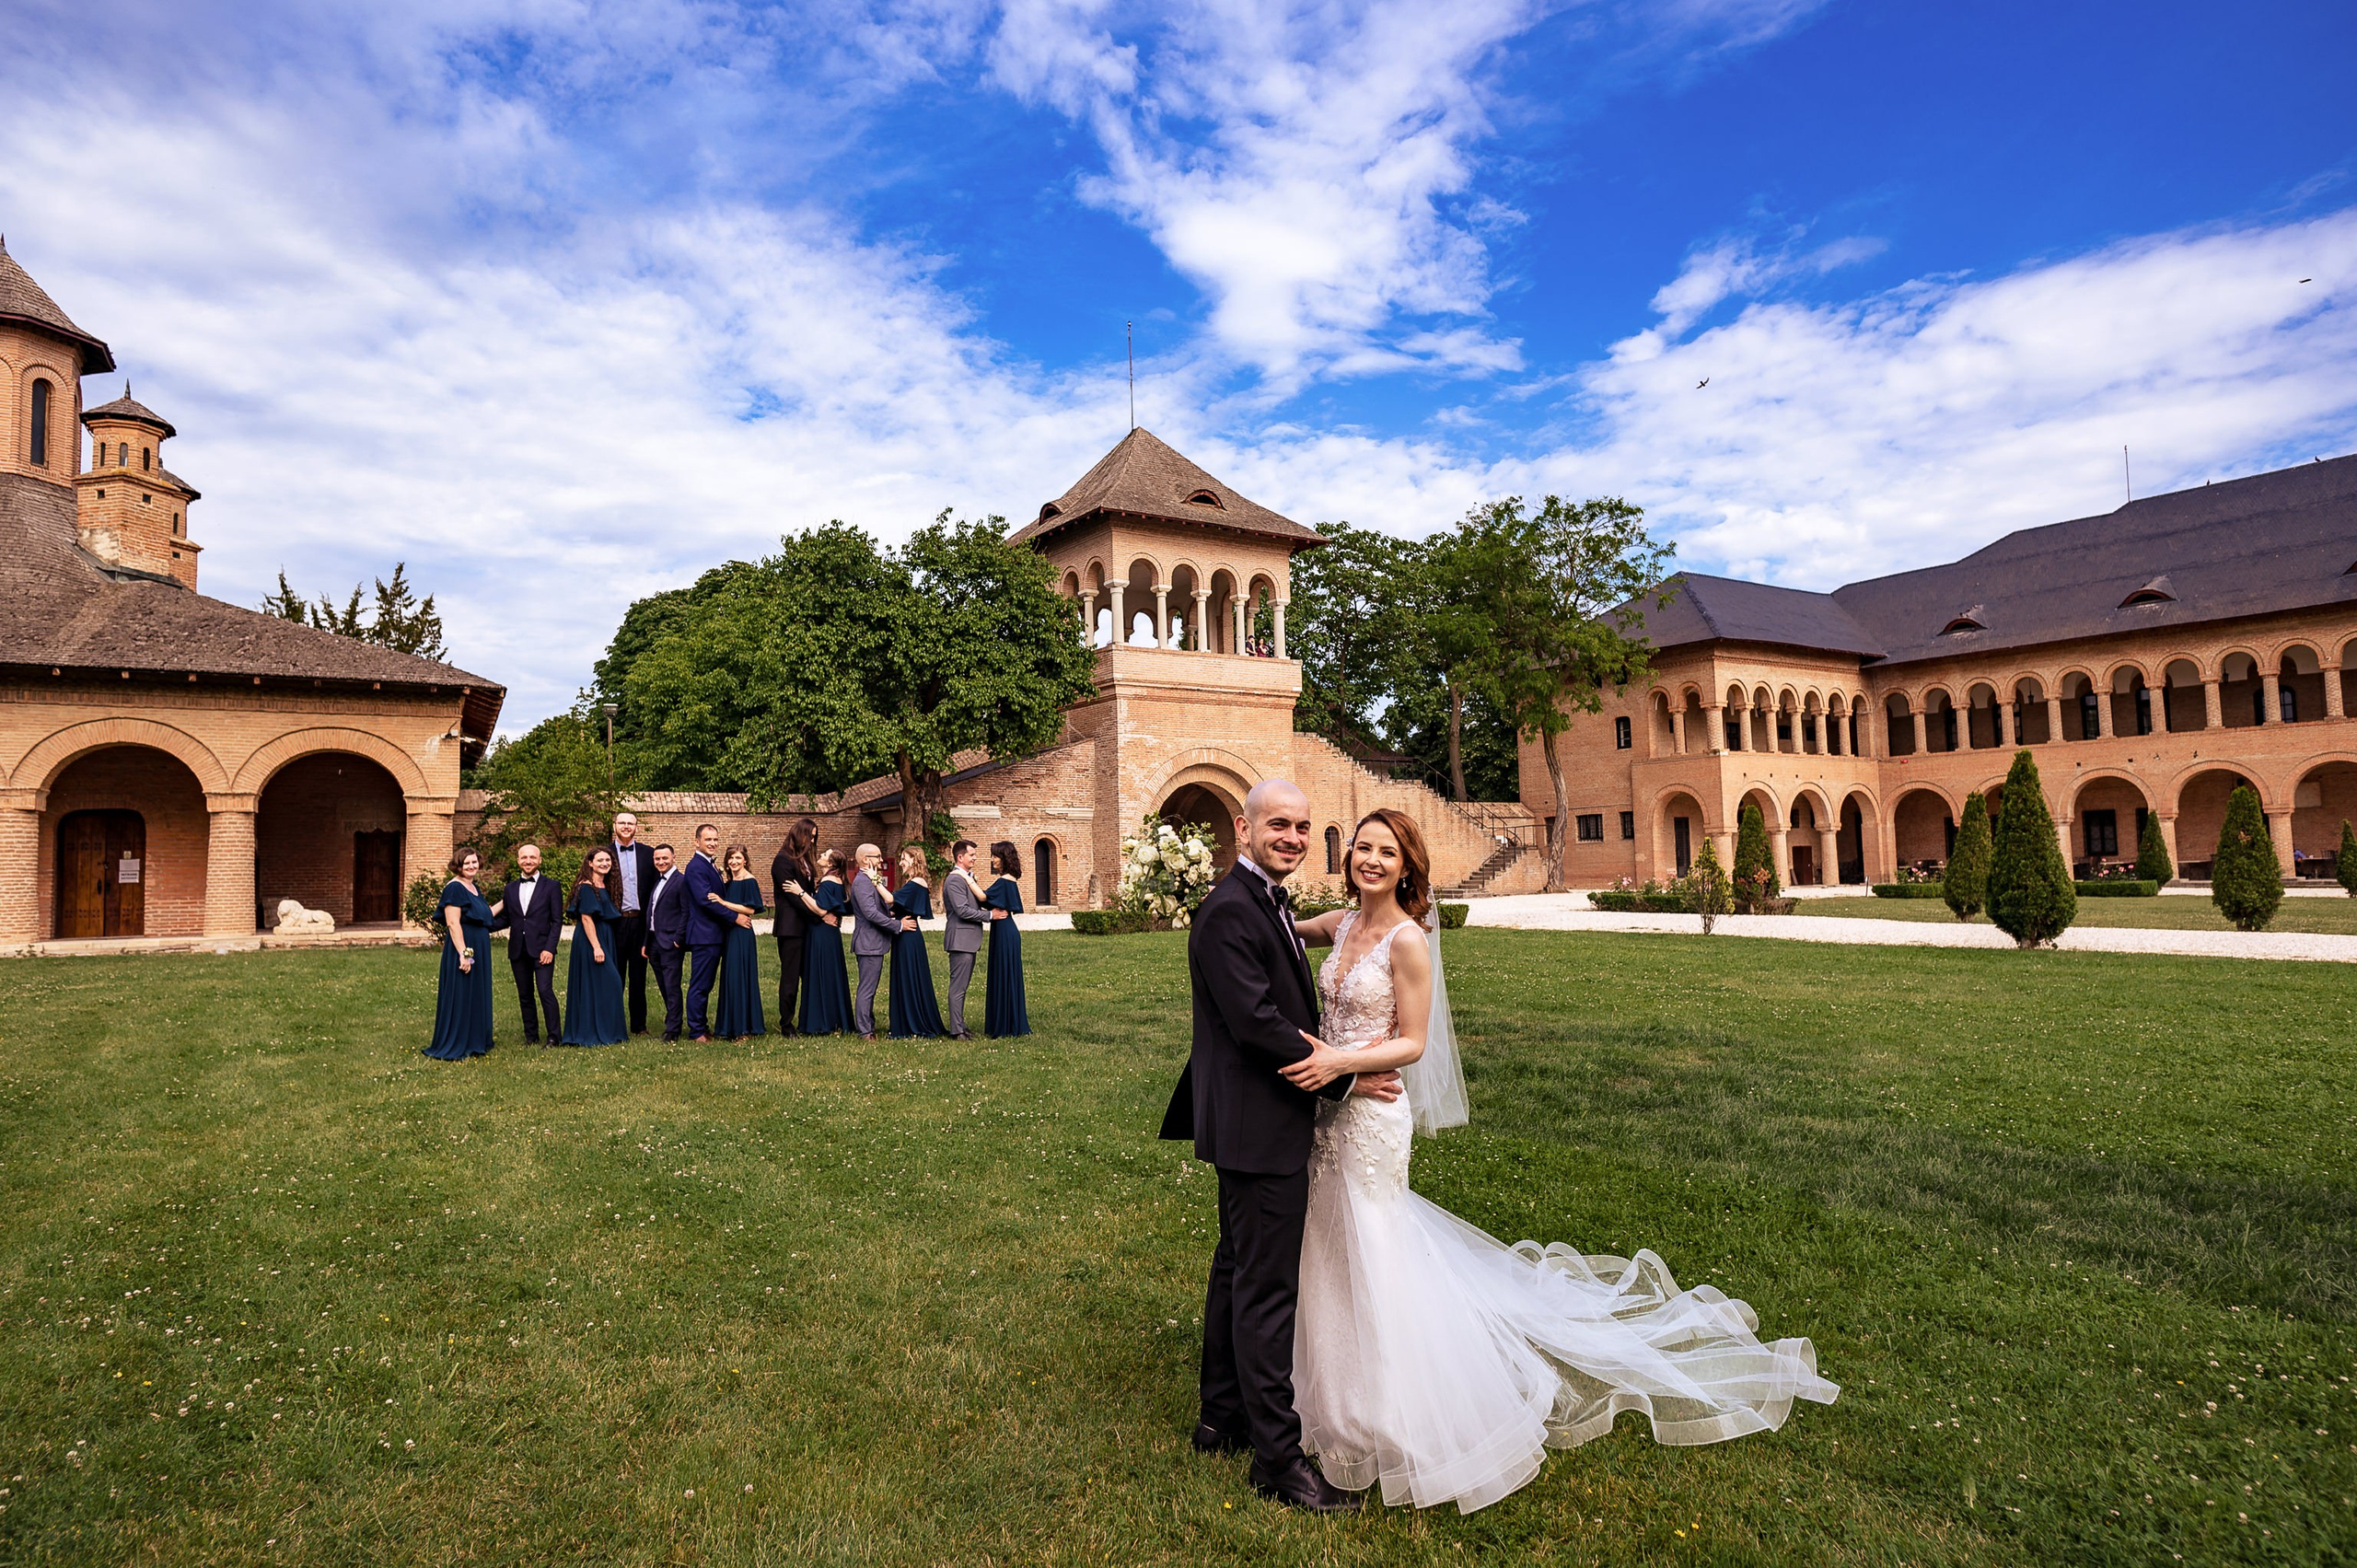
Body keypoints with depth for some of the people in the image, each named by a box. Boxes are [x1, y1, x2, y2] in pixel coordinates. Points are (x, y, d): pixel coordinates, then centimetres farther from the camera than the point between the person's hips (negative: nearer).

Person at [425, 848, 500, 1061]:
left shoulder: (475, 889, 13)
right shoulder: (455, 888, -14)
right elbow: (452, 923, -21)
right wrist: (463, 953, -25)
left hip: (479, 951, 10)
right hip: (462, 949, -10)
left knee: (475, 997, 14)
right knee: (458, 997, -2)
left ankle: (472, 1043, 24)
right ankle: (452, 1048, 6)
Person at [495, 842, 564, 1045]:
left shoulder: (551, 887, 1)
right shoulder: (510, 889, 13)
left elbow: (557, 921, -3)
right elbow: (505, 920, 15)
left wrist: (549, 948, -12)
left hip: (542, 949, -4)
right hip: (518, 951, 4)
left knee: (545, 990, -13)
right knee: (524, 995, 9)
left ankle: (554, 1036, -8)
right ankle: (531, 1036, 17)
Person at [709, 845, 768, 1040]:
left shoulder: (750, 881, -8)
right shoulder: (729, 883, 15)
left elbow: (750, 909, -16)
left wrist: (723, 902, -18)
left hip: (742, 936, -8)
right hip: (729, 934, 8)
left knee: (740, 977, -6)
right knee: (729, 978, 10)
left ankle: (745, 1028, 1)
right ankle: (731, 1026, 16)